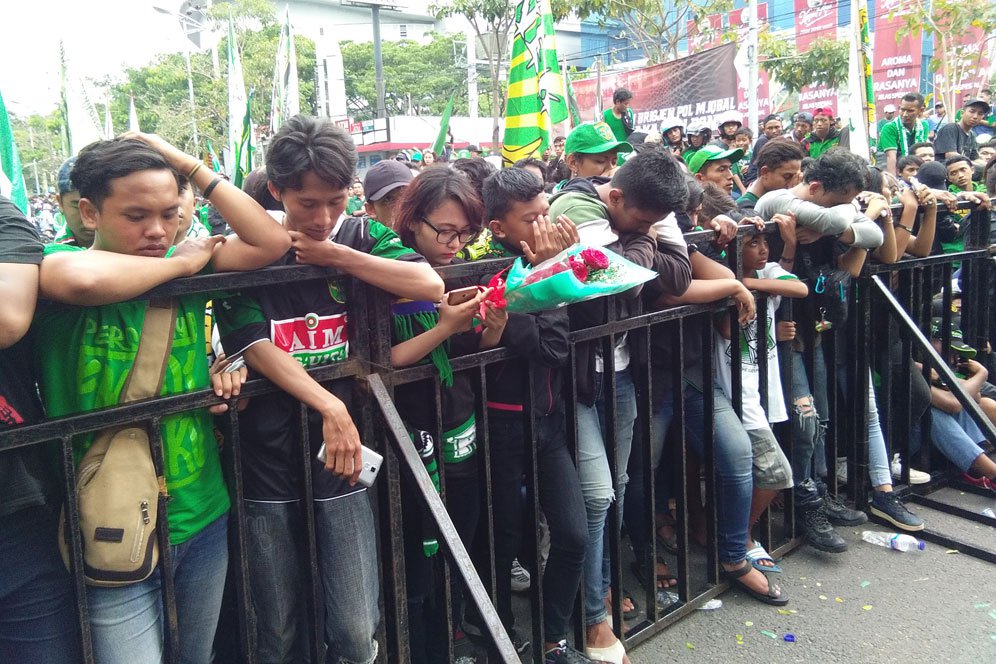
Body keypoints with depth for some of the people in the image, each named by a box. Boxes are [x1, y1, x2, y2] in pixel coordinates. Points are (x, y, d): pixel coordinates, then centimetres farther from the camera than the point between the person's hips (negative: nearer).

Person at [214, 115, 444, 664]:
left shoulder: (360, 236, 3)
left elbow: (430, 285, -14)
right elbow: (255, 345, -13)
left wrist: (334, 255, -15)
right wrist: (330, 406, -25)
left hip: (341, 456, 1)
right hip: (267, 461, 0)